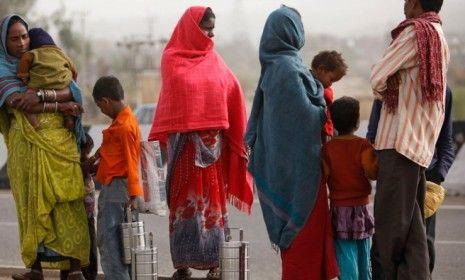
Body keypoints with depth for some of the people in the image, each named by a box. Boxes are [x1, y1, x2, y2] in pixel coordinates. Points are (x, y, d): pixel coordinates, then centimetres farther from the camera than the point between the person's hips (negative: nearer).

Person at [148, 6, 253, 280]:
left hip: (213, 139, 2)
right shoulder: (171, 60, 2)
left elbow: (233, 95, 7)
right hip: (183, 139, -2)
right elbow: (169, 103, 2)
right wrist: (166, 139, -5)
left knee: (213, 196, 2)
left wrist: (240, 139, 1)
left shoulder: (214, 61, 9)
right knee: (183, 198, 1)